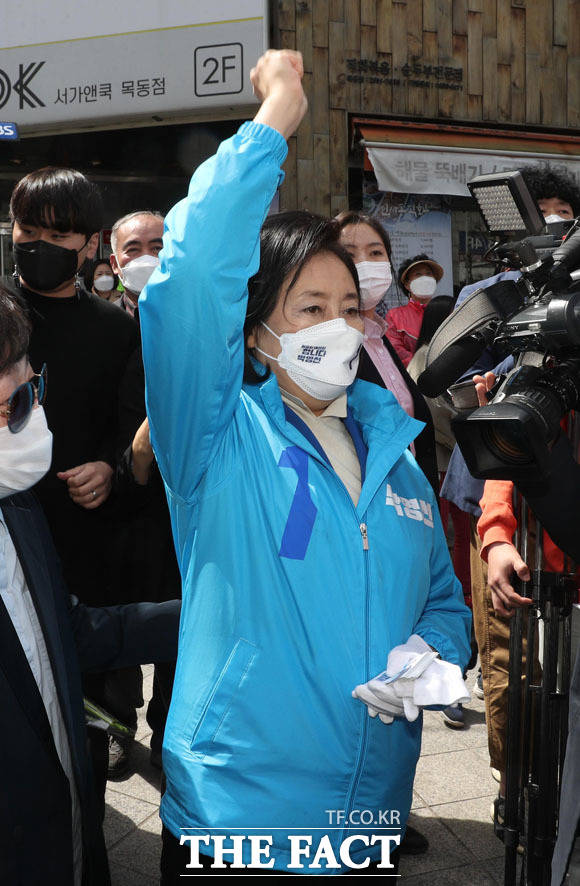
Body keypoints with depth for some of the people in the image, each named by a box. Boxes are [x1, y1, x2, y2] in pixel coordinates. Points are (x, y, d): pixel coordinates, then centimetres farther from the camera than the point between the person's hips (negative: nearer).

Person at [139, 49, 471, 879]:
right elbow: (193, 271, -26)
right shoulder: (222, 441, -10)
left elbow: (443, 598, 16)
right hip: (233, 819, -4)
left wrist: (430, 656, -6)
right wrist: (276, 118, -20)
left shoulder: (392, 452, 6)